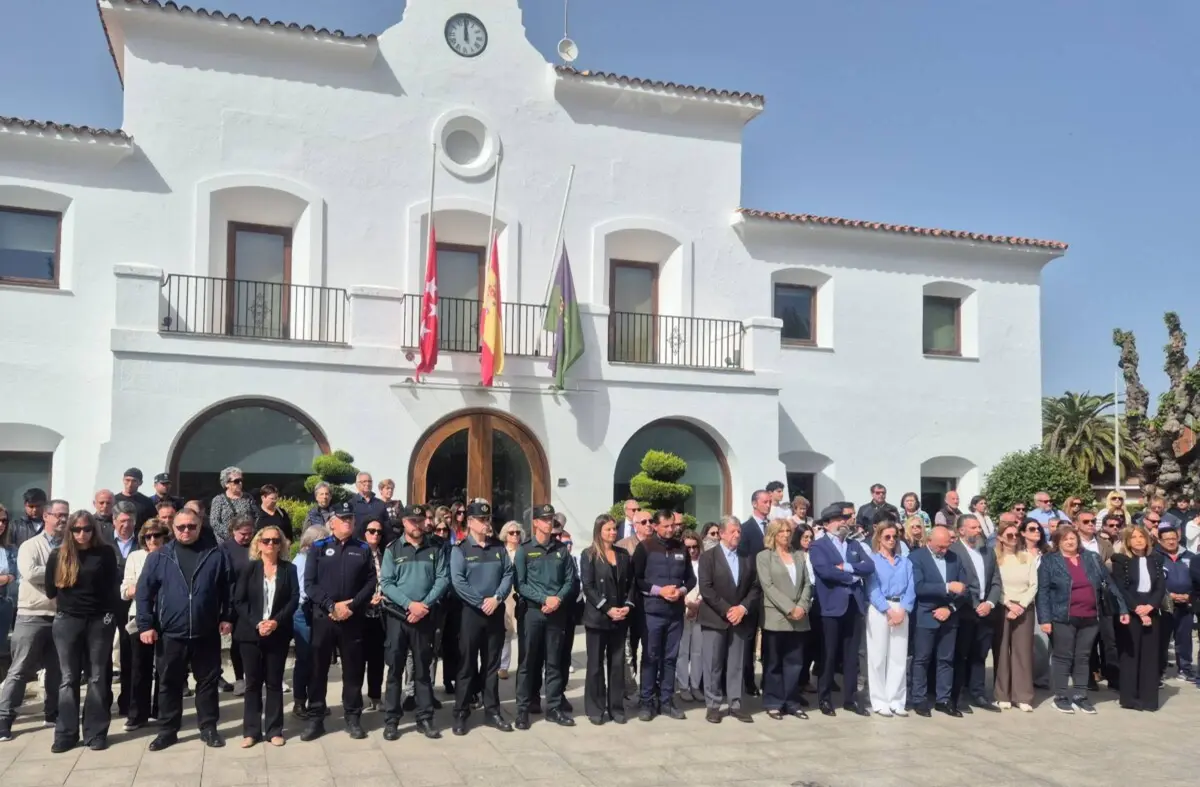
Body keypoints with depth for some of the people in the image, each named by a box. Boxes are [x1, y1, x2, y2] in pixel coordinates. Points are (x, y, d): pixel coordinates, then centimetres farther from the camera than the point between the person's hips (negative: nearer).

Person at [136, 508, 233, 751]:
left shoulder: (215, 555, 1)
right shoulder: (159, 557, 1)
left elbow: (227, 589, 6)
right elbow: (143, 592, 0)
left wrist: (227, 617, -1)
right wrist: (145, 625, -6)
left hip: (206, 634, 0)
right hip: (170, 634, 0)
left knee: (208, 682, 9)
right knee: (169, 684, 11)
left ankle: (208, 728, 20)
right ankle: (167, 730, 23)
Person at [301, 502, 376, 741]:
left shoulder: (363, 549, 7)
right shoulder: (318, 548, 3)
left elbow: (370, 583, 2)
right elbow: (309, 583, -4)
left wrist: (352, 605, -11)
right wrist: (331, 606, -14)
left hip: (353, 619, 1)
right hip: (322, 617, -1)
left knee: (353, 669, 6)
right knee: (317, 668, 5)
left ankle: (353, 718, 17)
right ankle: (315, 719, 15)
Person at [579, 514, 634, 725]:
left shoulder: (624, 555, 11)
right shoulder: (589, 555, -3)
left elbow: (631, 583, 10)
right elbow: (588, 587, -10)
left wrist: (628, 606, -6)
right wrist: (607, 609, -16)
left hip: (620, 618, 4)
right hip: (597, 618, -4)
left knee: (618, 663, 6)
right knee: (596, 664, 3)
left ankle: (616, 707, 14)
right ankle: (595, 709, 11)